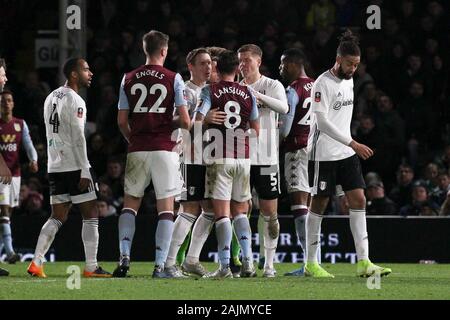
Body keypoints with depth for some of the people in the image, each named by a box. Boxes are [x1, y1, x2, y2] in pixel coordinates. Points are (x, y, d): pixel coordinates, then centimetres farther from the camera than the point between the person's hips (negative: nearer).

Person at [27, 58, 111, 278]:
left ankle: (36, 262, -1)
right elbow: (78, 138, -17)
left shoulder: (51, 98, 15)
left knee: (58, 217, 10)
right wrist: (85, 171, -17)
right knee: (90, 216, 0)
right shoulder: (75, 101, -12)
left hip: (55, 167, 8)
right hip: (75, 166, -8)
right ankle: (91, 267, -2)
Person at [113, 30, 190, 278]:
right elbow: (185, 122, -7)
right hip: (164, 150, -3)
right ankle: (160, 265, -2)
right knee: (165, 207, 2)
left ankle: (124, 257, -3)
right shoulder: (173, 79, -4)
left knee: (130, 203, 12)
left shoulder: (129, 79, 5)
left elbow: (122, 121, 7)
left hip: (137, 150, 3)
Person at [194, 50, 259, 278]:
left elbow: (197, 121, -14)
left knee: (222, 213, -4)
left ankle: (225, 266, -10)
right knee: (240, 211, 14)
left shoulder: (209, 92, -3)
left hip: (219, 158, -3)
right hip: (243, 157, 3)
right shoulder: (248, 94, 7)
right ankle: (247, 261, 1)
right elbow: (256, 130, 12)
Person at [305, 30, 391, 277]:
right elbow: (322, 122, -22)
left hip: (347, 154, 7)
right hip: (324, 153, -7)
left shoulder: (349, 81, 10)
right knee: (319, 204, 0)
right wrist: (353, 144, -25)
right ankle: (311, 263, 9)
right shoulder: (323, 84, -15)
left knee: (358, 200, -2)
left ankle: (363, 262, -6)